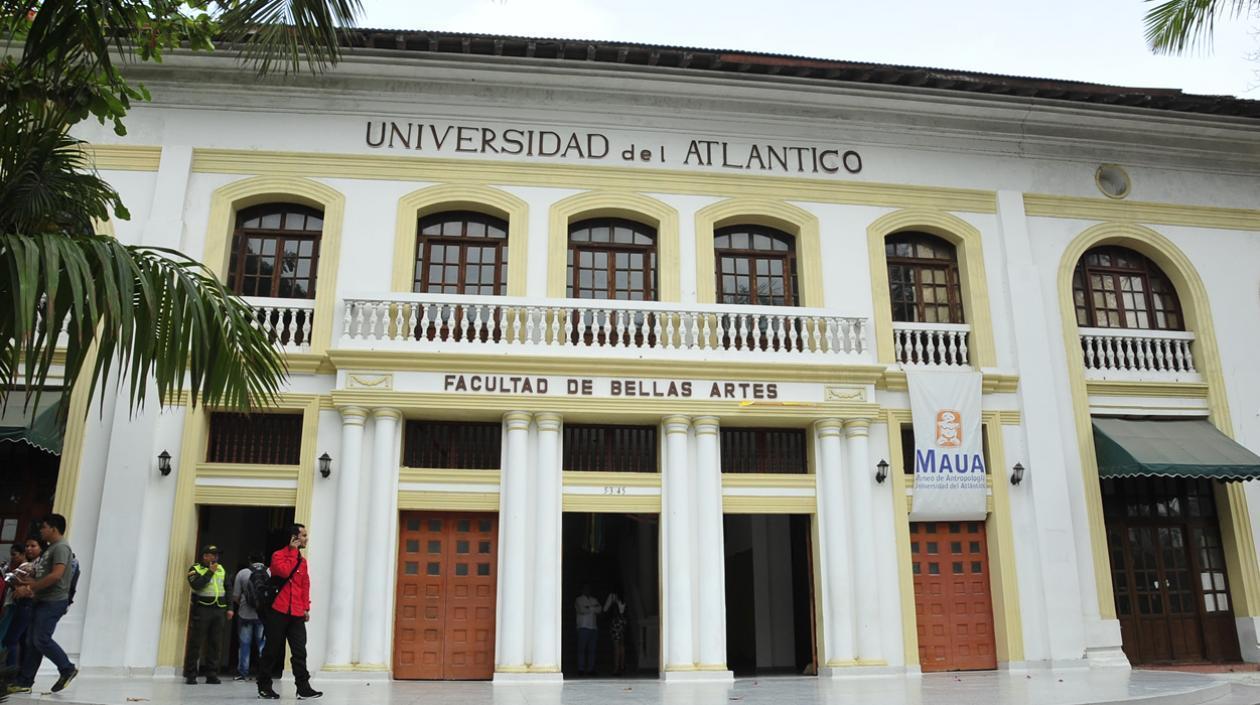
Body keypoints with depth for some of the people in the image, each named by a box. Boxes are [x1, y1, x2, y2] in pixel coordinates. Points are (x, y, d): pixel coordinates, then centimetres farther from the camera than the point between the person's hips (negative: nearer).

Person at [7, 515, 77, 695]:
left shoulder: (61, 547, -12)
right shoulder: (51, 548, 21)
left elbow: (56, 575, -23)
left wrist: (29, 588, -19)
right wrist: (29, 585, 8)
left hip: (53, 602, -10)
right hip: (42, 600, 10)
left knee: (41, 639, -11)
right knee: (31, 641, 8)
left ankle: (67, 669, -2)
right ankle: (24, 681, 11)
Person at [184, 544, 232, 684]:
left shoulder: (221, 569, 15)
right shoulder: (195, 569, 0)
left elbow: (227, 589, 18)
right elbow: (196, 585, -18)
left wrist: (229, 608, 12)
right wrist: (210, 572, -15)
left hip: (219, 610, 5)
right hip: (201, 609, -4)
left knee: (215, 644, 4)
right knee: (196, 643, -2)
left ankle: (212, 674, 9)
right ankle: (190, 675, 4)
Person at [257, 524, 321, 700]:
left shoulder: (303, 561, 14)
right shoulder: (278, 555, -3)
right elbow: (284, 572, -22)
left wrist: (306, 608, 7)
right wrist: (293, 552, -12)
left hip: (297, 614, 5)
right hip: (278, 611, -5)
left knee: (300, 651, -1)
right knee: (272, 650, 4)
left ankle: (303, 688, -1)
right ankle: (264, 687, 17)